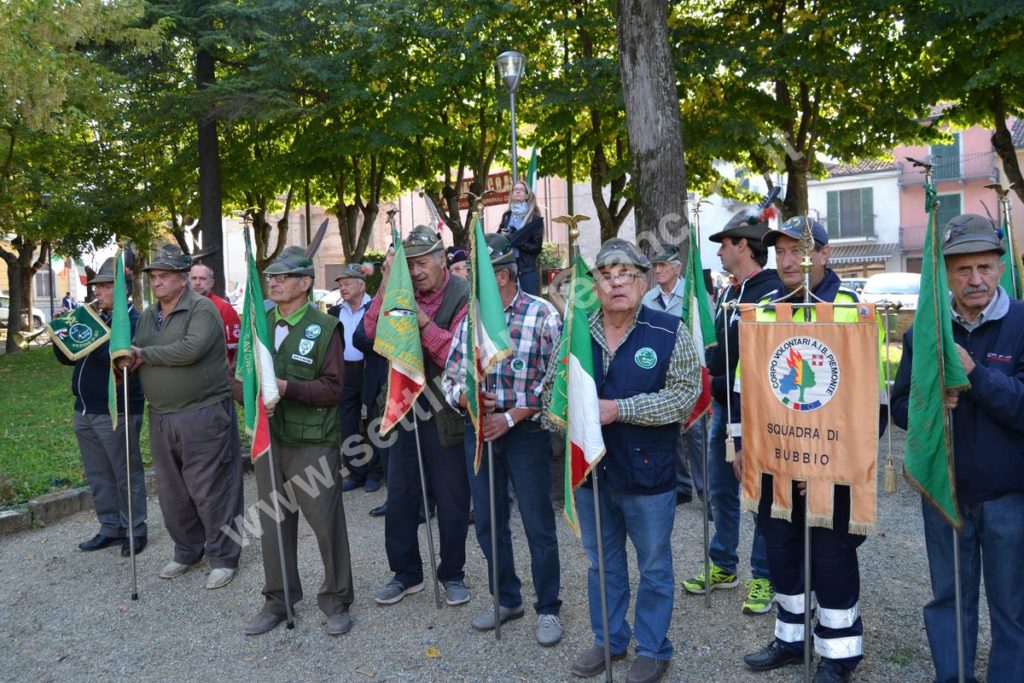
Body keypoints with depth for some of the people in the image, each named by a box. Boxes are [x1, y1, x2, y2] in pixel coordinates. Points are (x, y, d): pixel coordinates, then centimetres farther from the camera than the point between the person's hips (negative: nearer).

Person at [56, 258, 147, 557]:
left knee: (127, 475, 2)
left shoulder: (134, 321, -9)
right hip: (85, 410, 8)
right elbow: (67, 357, 17)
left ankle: (135, 531, 13)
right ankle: (111, 528, 25)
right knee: (98, 476, 14)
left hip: (116, 412, -8)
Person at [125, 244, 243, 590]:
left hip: (203, 414, -8)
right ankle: (187, 551, 33)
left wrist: (145, 354, -15)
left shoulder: (202, 309, -11)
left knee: (209, 490, -1)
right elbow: (136, 355, 14)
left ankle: (224, 558, 13)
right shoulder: (148, 316, 14)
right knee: (171, 491, 16)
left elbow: (192, 348, -26)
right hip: (160, 417, 8)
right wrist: (129, 360, -11)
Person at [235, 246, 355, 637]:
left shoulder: (324, 328, -6)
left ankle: (336, 601, 19)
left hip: (313, 444, -5)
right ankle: (278, 600, 29)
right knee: (273, 522, 13)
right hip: (268, 439, 5)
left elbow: (332, 387, -12)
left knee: (326, 523, 2)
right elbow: (239, 376, 11)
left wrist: (287, 387, -23)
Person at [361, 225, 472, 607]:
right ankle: (406, 574, 29)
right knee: (400, 497, 12)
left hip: (446, 413, -4)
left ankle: (452, 574, 26)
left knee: (452, 500, 8)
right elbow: (372, 332, -8)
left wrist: (422, 318, -27)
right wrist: (386, 285, -18)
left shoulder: (463, 297, -10)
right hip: (405, 406, 4)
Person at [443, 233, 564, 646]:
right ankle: (506, 600, 32)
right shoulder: (470, 318, 7)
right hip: (478, 430, 5)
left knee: (538, 525, 4)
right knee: (488, 522, 13)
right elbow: (451, 376, 9)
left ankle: (548, 609, 21)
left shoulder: (543, 315, -8)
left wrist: (511, 417, -16)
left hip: (526, 430, -5)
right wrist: (463, 397, -13)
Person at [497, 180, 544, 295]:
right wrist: (503, 237, -6)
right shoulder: (506, 216, 13)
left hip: (527, 270, -4)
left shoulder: (535, 219, -1)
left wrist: (512, 240, -13)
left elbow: (537, 247, -4)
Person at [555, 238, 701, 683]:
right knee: (602, 562, 19)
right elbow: (553, 389, 9)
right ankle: (608, 639, 37)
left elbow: (685, 394, -16)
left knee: (654, 566, 11)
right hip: (590, 468, 4)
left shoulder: (670, 333, -9)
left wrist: (618, 409, -22)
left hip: (647, 471, -3)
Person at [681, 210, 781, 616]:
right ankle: (722, 566, 30)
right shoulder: (727, 294, 13)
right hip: (723, 405, 9)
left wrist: (723, 384, -16)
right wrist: (712, 388, 8)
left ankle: (763, 576, 17)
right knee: (721, 491, 16)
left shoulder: (771, 291, -14)